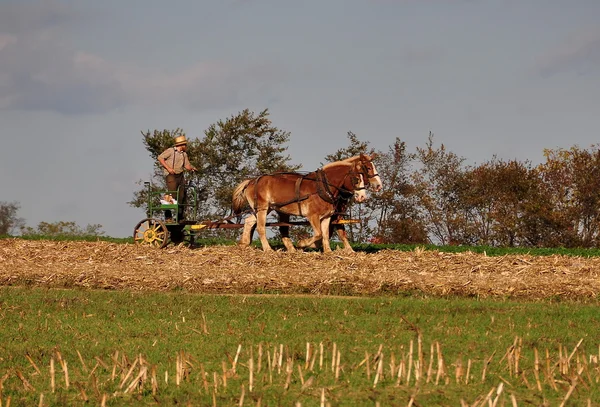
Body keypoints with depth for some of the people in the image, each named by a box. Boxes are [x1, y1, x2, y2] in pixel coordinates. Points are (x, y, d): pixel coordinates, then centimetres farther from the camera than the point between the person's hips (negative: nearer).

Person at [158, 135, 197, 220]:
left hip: (180, 176, 7)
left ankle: (180, 217, 15)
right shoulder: (170, 151, -5)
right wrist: (168, 168, -15)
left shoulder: (184, 154, 15)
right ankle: (167, 216, -10)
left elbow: (187, 166, 15)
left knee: (182, 196, 5)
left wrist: (192, 168, -9)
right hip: (171, 176, -7)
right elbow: (160, 158, -7)